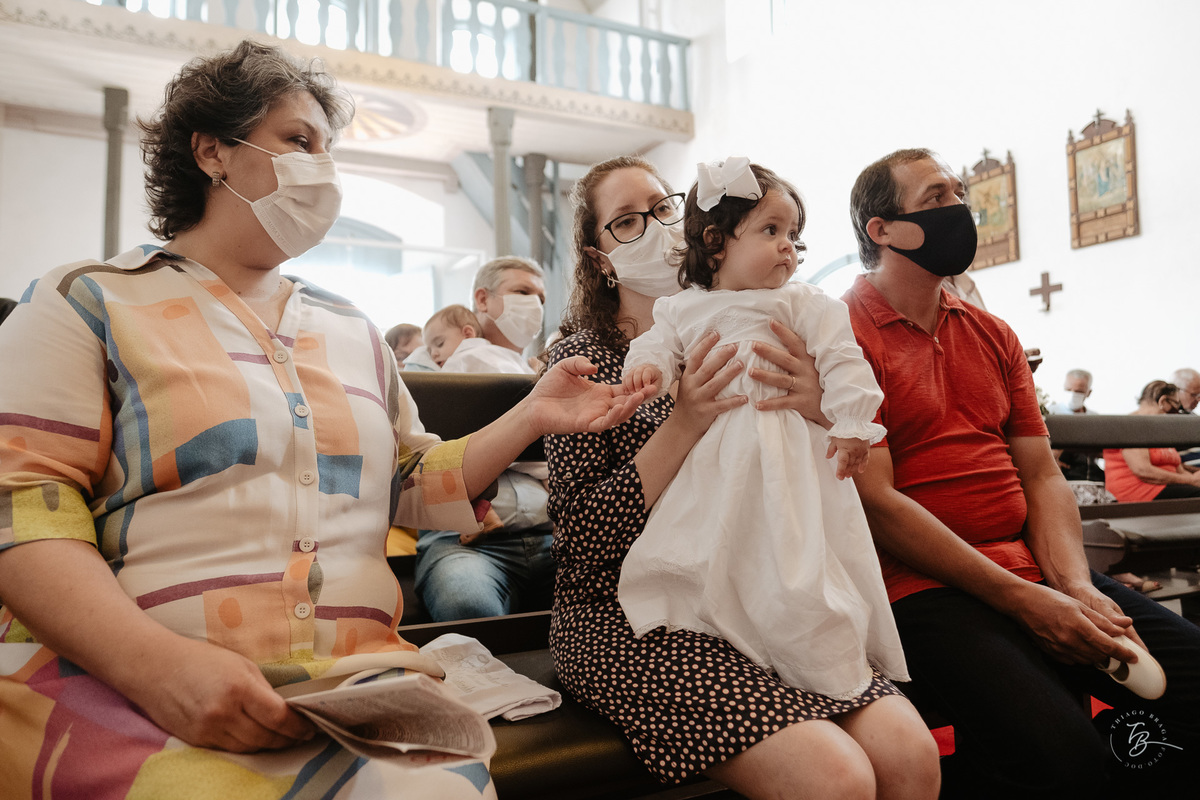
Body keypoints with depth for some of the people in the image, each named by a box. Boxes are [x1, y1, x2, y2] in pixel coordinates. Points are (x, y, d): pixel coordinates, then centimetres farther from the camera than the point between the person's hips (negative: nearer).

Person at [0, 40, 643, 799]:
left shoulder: (354, 331, 20)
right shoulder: (89, 302, 5)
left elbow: (413, 482, 20)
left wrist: (531, 418, 7)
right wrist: (156, 663, -20)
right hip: (117, 681, -3)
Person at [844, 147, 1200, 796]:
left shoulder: (992, 335, 19)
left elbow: (1042, 477, 14)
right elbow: (876, 502, -13)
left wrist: (1078, 588, -4)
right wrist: (1023, 602, -13)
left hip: (1034, 573, 7)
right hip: (924, 589, -7)